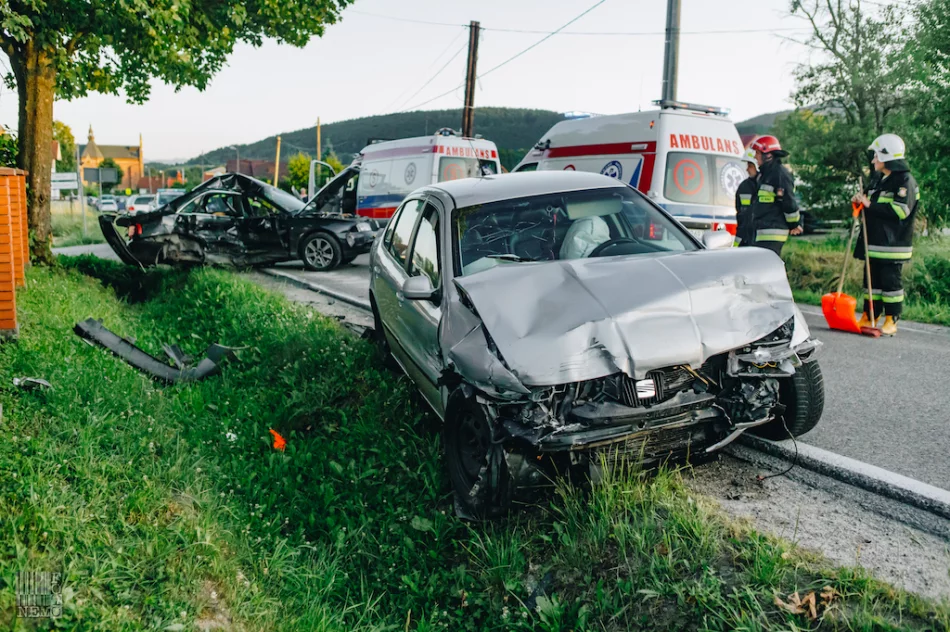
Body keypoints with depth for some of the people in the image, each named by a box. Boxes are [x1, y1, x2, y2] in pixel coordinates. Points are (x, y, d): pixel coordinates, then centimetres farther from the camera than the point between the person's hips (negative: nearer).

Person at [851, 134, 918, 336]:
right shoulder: (877, 179, 17)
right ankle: (868, 318, 16)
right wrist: (860, 201, 5)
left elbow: (901, 210, -20)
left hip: (893, 244, -8)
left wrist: (870, 205, -18)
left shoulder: (905, 180, -10)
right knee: (872, 280, 10)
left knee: (890, 281, -3)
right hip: (874, 241, 8)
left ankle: (891, 322, 5)